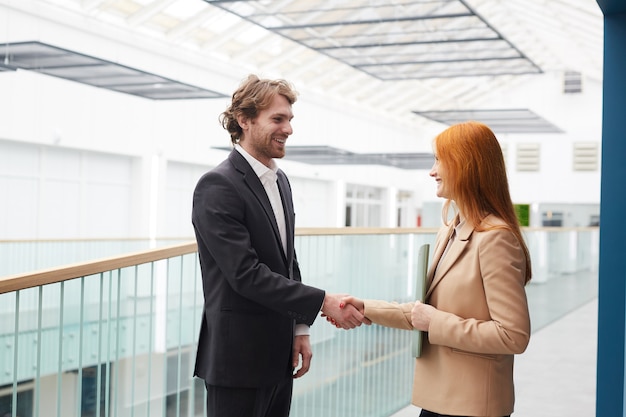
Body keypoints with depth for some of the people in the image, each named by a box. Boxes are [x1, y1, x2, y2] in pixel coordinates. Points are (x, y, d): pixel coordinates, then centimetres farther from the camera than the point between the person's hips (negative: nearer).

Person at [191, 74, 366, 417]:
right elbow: (246, 274, -22)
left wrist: (301, 328, 11)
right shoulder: (217, 187, -15)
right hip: (239, 360, -7)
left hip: (278, 356, 8)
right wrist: (323, 302, -22)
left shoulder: (280, 181, 12)